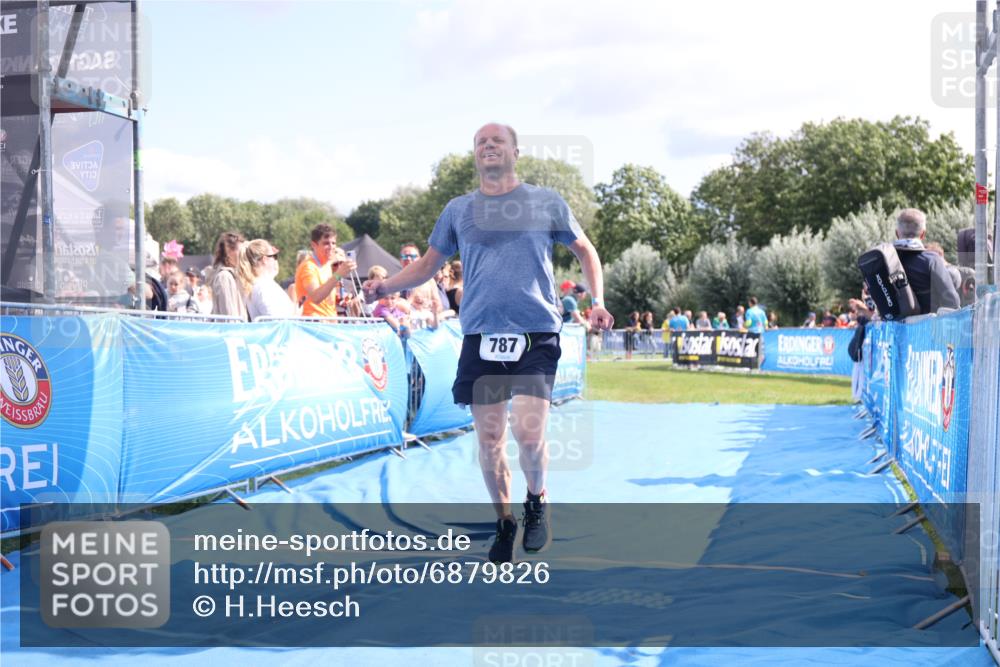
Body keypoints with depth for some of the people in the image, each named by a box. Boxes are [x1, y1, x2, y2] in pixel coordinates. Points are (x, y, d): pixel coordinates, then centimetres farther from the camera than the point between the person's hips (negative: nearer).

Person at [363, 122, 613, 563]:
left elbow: (585, 250, 17)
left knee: (528, 434, -15)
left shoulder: (546, 203, 6)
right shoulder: (458, 210, 11)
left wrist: (597, 301, 3)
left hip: (536, 335, -2)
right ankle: (504, 522, 25)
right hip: (480, 337, 3)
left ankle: (537, 501, 16)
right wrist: (385, 286, -1)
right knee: (489, 439, 4)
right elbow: (426, 265, 17)